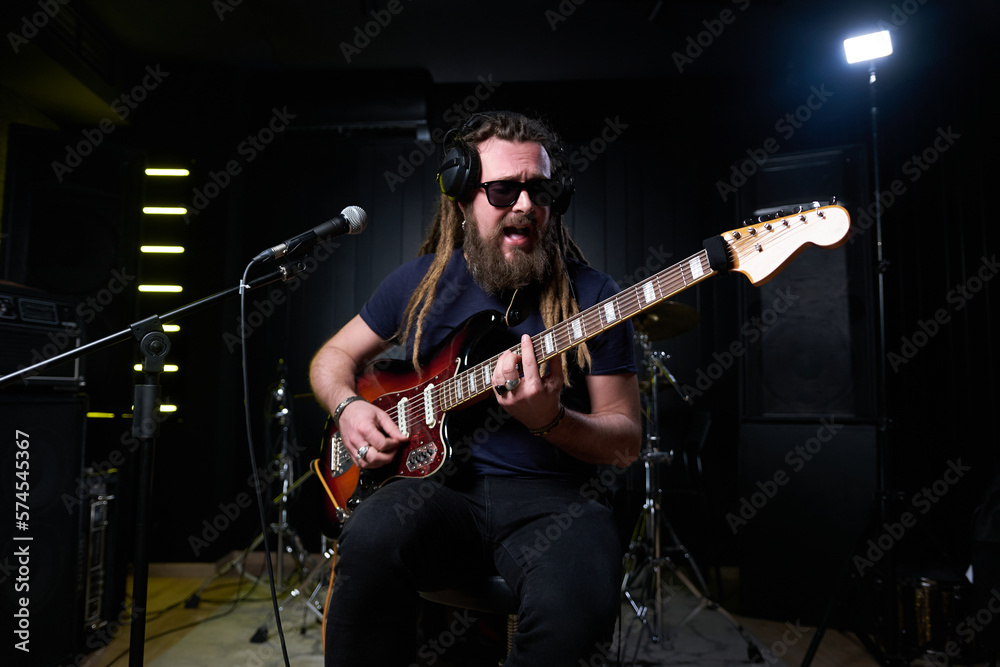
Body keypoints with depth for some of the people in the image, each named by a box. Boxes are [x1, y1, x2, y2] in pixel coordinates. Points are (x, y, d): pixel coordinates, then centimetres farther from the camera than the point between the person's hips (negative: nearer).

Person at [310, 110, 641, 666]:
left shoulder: (591, 295, -1)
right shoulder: (421, 281, 7)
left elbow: (627, 442, 1)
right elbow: (334, 356, 20)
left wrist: (549, 421, -19)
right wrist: (348, 407, -3)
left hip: (551, 494, -1)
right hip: (440, 483, 2)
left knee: (577, 607, -32)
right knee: (374, 536, -32)